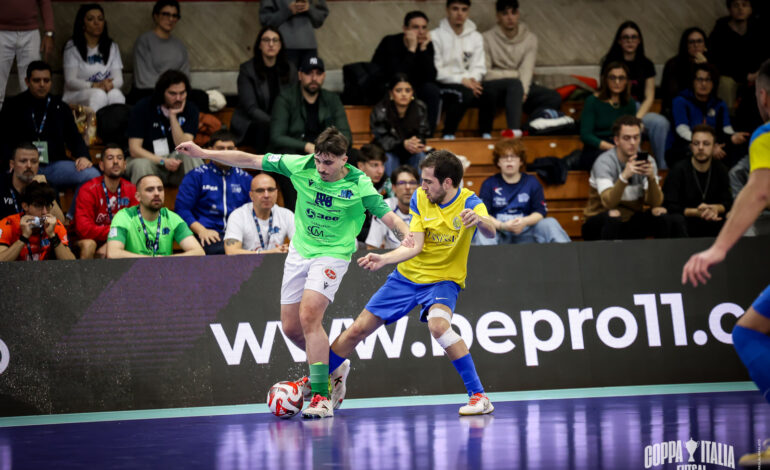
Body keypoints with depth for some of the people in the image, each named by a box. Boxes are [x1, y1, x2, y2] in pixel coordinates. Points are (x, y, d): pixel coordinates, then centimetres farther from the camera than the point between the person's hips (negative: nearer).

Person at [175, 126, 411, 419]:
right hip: (300, 250, 5)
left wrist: (408, 238, -34)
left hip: (332, 254, -5)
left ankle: (321, 397, -20)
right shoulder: (302, 166, -10)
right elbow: (251, 161, -3)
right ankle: (333, 369, 31)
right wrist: (203, 153, -4)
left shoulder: (358, 185, -16)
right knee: (291, 327, 4)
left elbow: (389, 218, -13)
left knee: (309, 315, -24)